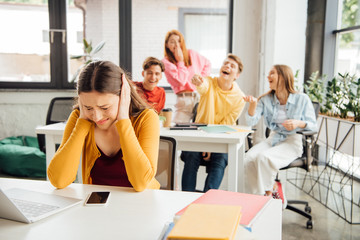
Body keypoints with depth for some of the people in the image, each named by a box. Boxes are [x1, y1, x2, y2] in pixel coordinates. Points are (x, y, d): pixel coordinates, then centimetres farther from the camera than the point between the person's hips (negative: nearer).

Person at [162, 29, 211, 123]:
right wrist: (180, 61, -7)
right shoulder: (166, 62, -3)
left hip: (200, 96, 3)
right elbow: (181, 81, -14)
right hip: (183, 100, -3)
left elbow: (207, 64, 26)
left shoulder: (191, 54, 10)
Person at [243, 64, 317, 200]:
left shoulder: (302, 99, -3)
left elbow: (313, 125, -1)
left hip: (293, 141, -4)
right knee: (249, 158, -24)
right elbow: (251, 122, -2)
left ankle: (269, 193, -9)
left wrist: (298, 123, -22)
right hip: (273, 139, 4)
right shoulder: (266, 100, 6)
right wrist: (253, 105, -20)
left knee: (264, 157, -31)